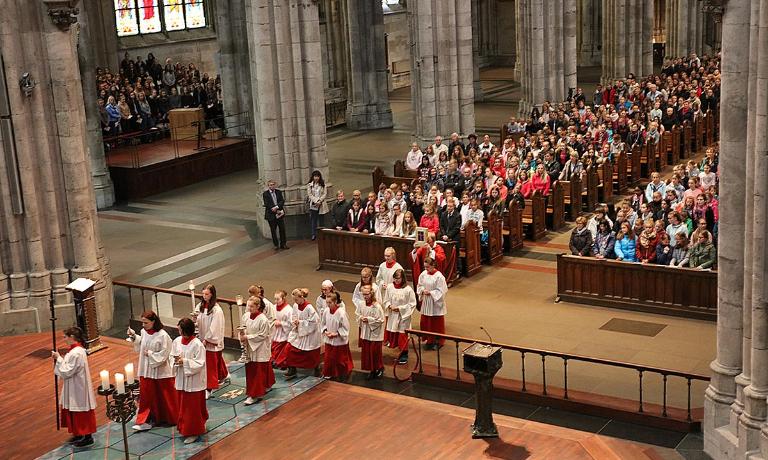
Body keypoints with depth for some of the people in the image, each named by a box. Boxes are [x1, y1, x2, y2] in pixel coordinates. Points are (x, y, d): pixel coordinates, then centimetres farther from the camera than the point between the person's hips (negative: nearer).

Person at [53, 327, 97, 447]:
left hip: (78, 389, -10)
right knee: (74, 413, 20)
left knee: (81, 413, 4)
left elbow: (67, 372, -23)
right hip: (75, 388, 10)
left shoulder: (76, 353, -26)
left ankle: (87, 437, 15)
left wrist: (59, 358, -16)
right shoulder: (77, 349, 5)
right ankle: (78, 434, 32)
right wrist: (59, 358, 1)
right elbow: (70, 368, 12)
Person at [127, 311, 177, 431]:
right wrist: (134, 337, 1)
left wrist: (150, 354, -17)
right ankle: (145, 420, 12)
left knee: (164, 396, 9)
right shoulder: (143, 332, -1)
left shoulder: (163, 336, -20)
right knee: (146, 396, 6)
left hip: (160, 371, -5)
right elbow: (140, 346, 14)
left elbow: (164, 354, -18)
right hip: (146, 370, 5)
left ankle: (171, 419, 27)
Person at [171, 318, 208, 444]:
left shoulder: (197, 345, -20)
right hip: (181, 379, 6)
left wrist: (185, 361, -25)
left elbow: (199, 364, -19)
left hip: (193, 381, -6)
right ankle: (184, 428, 32)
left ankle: (194, 432, 14)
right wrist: (175, 360, -12)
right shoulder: (177, 341, -1)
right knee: (183, 406, 17)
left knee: (193, 407, 3)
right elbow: (172, 356, 10)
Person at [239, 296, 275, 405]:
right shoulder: (246, 316, 1)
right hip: (249, 348, 7)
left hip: (260, 349, -7)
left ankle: (255, 395, 0)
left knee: (258, 372, -3)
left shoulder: (263, 319, -18)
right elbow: (242, 329, 12)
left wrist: (248, 337, -19)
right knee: (249, 369, 13)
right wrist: (241, 336, -10)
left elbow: (262, 335, -17)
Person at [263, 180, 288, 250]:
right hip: (271, 215, -3)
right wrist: (276, 211, -15)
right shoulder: (265, 194, -4)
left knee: (282, 229, 5)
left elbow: (282, 201, -2)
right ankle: (276, 245, 17)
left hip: (280, 213, 3)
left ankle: (283, 244, 15)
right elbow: (267, 204, -10)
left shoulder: (279, 192, 6)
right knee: (273, 231, 5)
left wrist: (276, 207, -19)